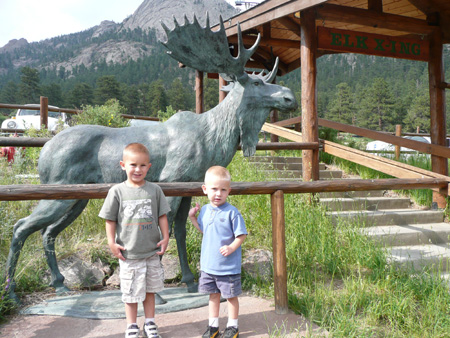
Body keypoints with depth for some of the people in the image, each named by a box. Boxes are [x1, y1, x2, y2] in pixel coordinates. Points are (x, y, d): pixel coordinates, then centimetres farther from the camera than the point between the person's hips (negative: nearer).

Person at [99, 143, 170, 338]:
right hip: (128, 254, -2)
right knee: (131, 292, 9)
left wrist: (165, 238, 1)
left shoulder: (154, 190, -1)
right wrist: (111, 243, -5)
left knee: (150, 289, 16)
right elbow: (110, 220, -1)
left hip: (152, 252, 2)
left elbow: (162, 216, 5)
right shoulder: (117, 191, -6)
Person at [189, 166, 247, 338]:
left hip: (228, 267, -5)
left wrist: (232, 247, -26)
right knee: (213, 295, 18)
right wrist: (193, 217, 8)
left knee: (231, 296, 9)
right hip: (208, 265, 5)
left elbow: (241, 235, -11)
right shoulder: (205, 210, 3)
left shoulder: (232, 212, -15)